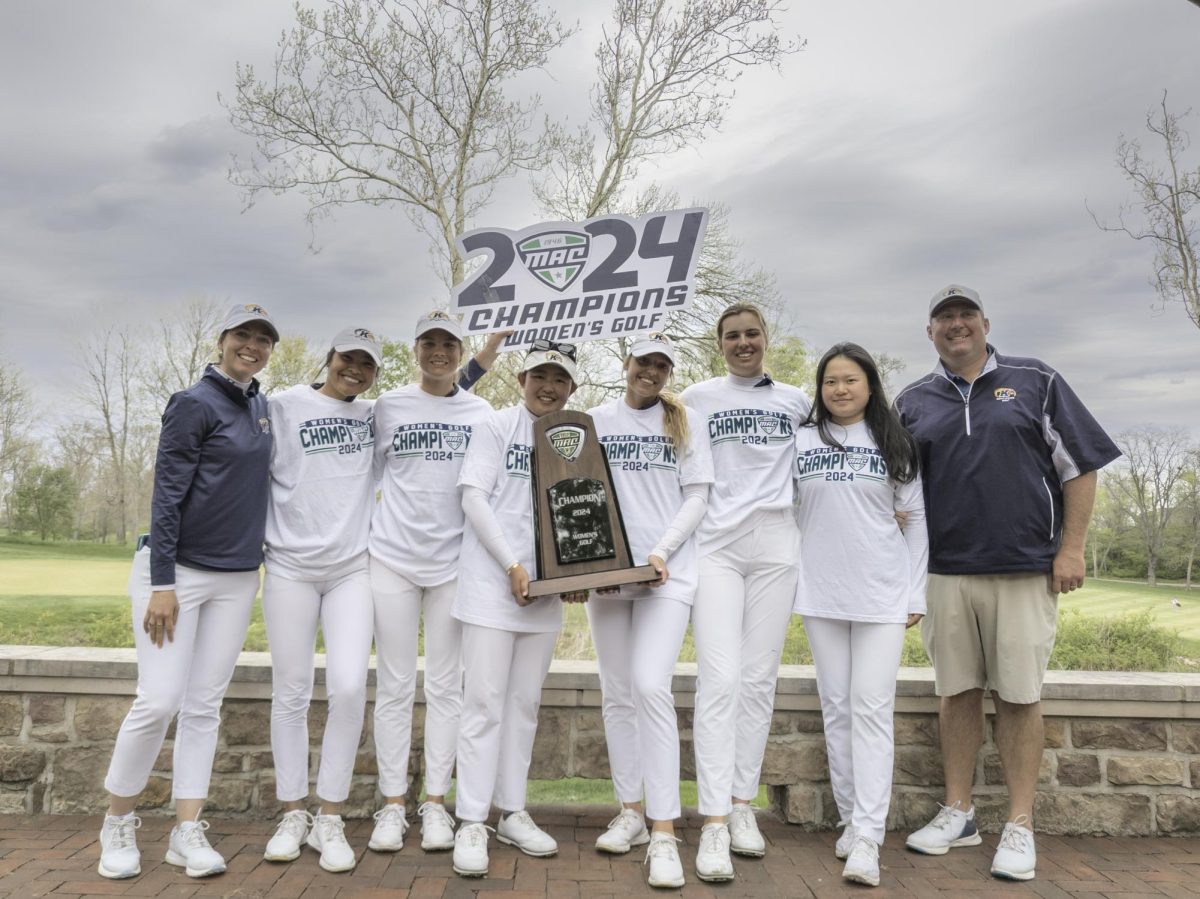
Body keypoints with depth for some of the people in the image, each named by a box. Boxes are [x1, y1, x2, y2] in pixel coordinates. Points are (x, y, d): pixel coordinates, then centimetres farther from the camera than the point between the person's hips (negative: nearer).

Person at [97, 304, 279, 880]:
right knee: (159, 701, -6)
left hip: (237, 579, 6)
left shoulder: (261, 406, 11)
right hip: (178, 569, -6)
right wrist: (161, 584, -17)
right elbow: (167, 495, -13)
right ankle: (118, 823, 16)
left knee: (204, 706, 8)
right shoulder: (194, 404, -9)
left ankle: (187, 832, 14)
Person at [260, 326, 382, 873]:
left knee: (349, 687, -10)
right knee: (290, 693, 5)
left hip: (353, 569, 1)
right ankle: (293, 814, 20)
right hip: (290, 567, -1)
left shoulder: (374, 416, 10)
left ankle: (329, 818, 6)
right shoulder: (286, 406, 2)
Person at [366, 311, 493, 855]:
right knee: (395, 686, 4)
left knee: (445, 686, 5)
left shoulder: (481, 413, 6)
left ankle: (436, 803, 14)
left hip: (453, 560, 0)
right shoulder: (388, 407, 5)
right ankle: (392, 805, 14)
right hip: (392, 557, 0)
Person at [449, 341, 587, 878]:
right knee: (485, 703, -3)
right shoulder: (498, 427, -2)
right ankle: (471, 824, 7)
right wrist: (511, 565, -15)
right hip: (492, 585, -4)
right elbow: (473, 498, -8)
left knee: (525, 703, 12)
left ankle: (512, 813, 24)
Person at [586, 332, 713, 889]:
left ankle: (663, 833, -11)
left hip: (668, 572, -3)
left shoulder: (686, 422, 7)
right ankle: (630, 813, 21)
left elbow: (697, 497, 2)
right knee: (617, 695, 8)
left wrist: (663, 551, -11)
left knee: (651, 687, -16)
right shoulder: (597, 421, 12)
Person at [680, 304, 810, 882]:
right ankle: (714, 823, -7)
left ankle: (742, 804, 17)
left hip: (775, 546, 2)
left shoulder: (796, 401, 12)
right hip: (715, 546, -2)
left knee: (759, 680, 5)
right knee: (720, 681, -10)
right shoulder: (695, 399, 8)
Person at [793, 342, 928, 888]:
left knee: (872, 709, -6)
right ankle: (851, 818, 21)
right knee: (836, 708, 8)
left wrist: (917, 593, 0)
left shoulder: (895, 444, 4)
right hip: (820, 594, 2)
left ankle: (868, 838, -4)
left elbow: (917, 519, 4)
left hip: (882, 596, -2)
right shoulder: (800, 441, 5)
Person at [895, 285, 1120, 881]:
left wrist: (1071, 548, -3)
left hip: (1026, 568, -2)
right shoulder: (913, 402, 11)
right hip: (945, 571, 2)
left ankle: (1020, 826, 13)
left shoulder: (1035, 381, 5)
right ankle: (958, 813, 21)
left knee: (1019, 694, 2)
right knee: (957, 691, 9)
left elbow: (1079, 467, 4)